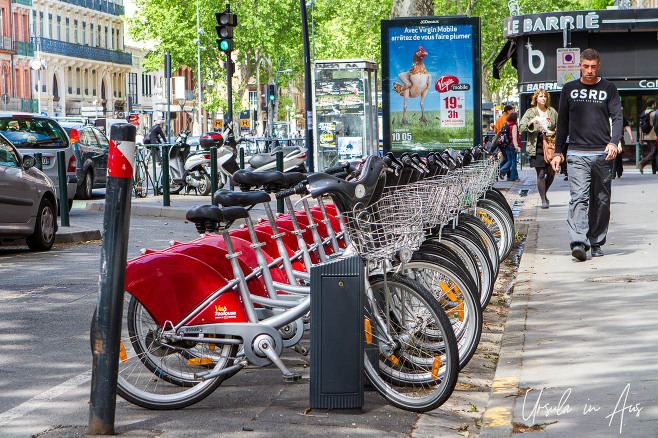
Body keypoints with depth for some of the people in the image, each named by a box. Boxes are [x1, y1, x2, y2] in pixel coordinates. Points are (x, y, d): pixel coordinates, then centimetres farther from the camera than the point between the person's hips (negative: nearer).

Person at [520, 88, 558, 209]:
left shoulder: (552, 111, 12)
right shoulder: (530, 112, 3)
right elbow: (521, 127, -4)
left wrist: (554, 132, -4)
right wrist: (531, 122, -22)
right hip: (537, 148, -3)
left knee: (551, 173, 3)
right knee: (541, 174, -5)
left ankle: (544, 193, 27)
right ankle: (543, 200, 4)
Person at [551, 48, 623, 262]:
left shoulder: (608, 89, 9)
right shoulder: (569, 89, 12)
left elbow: (617, 118, 2)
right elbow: (562, 122, 18)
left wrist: (614, 142, -16)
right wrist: (558, 152, 14)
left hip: (603, 155, 0)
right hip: (576, 155, 0)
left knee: (601, 201, 4)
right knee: (579, 198, -14)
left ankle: (596, 243, 16)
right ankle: (578, 243, -24)